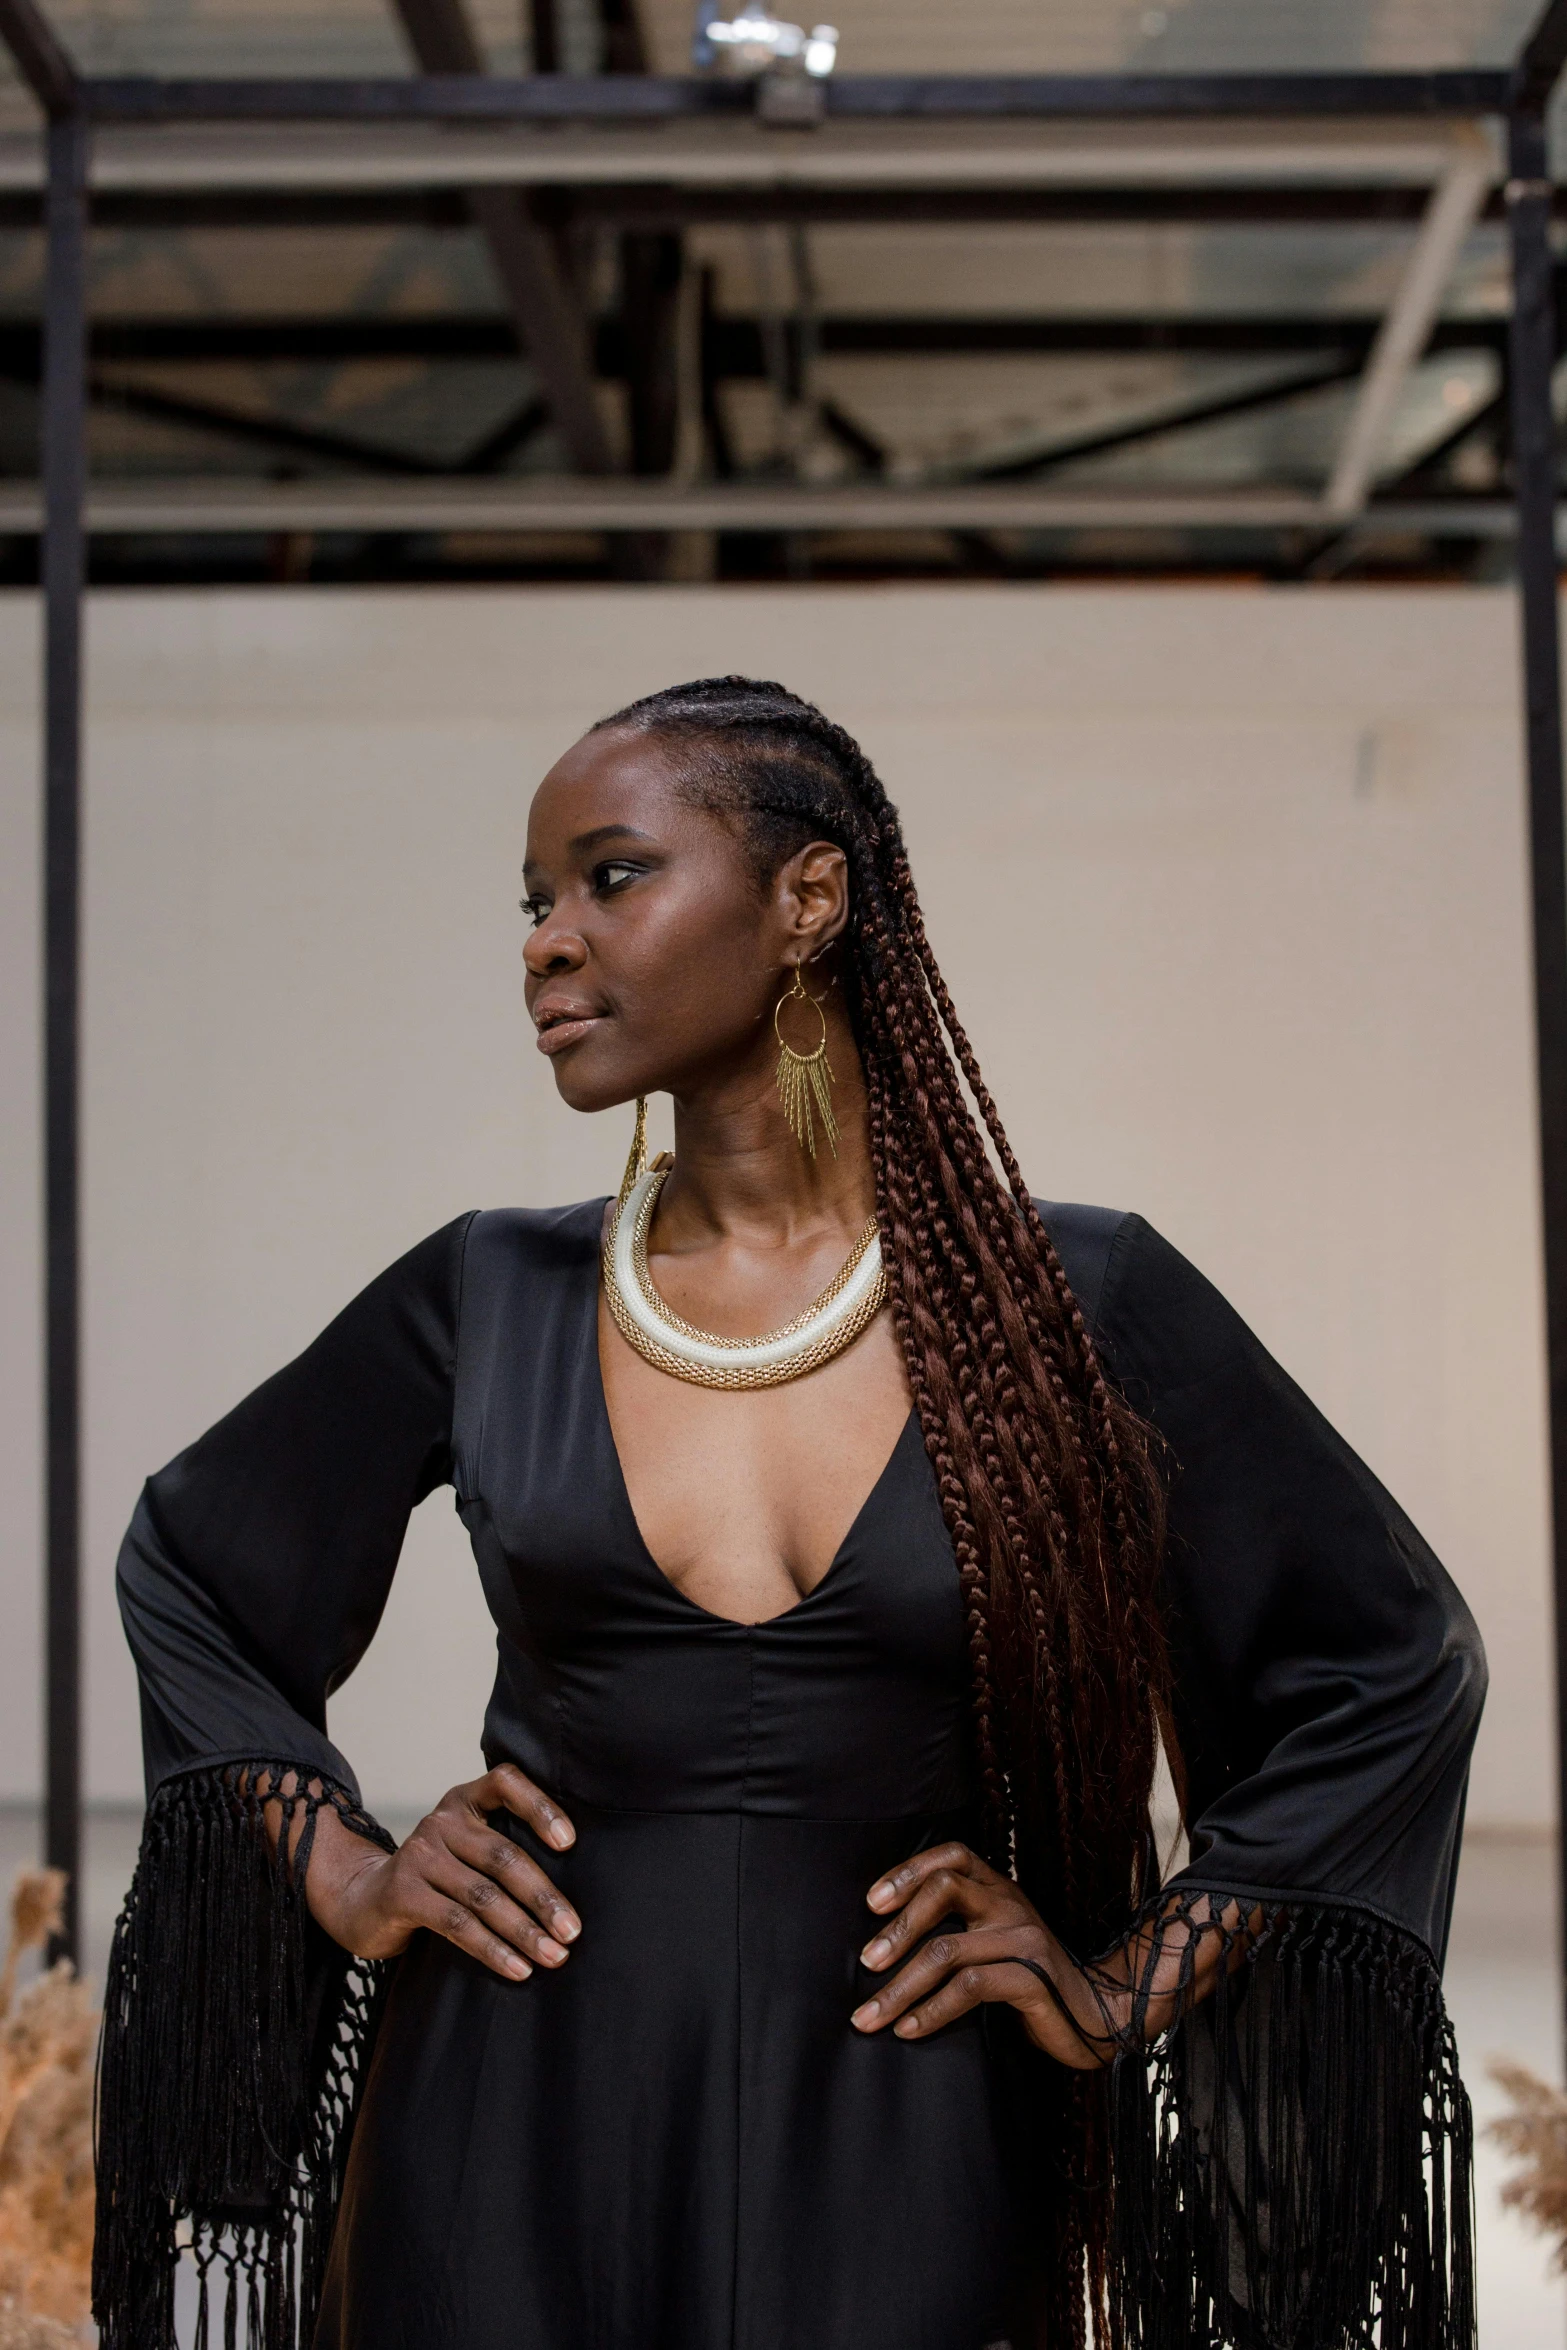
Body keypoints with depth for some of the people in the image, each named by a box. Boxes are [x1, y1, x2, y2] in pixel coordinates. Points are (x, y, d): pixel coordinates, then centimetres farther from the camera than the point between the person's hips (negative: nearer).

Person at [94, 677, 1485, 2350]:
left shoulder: (1073, 1305, -3)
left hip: (895, 2162, -1)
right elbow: (184, 1571, 19)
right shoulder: (488, 1302, 3)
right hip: (518, 2140, 2)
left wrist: (1132, 1984, 0)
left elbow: (1396, 1657, 5)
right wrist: (340, 1873, 6)